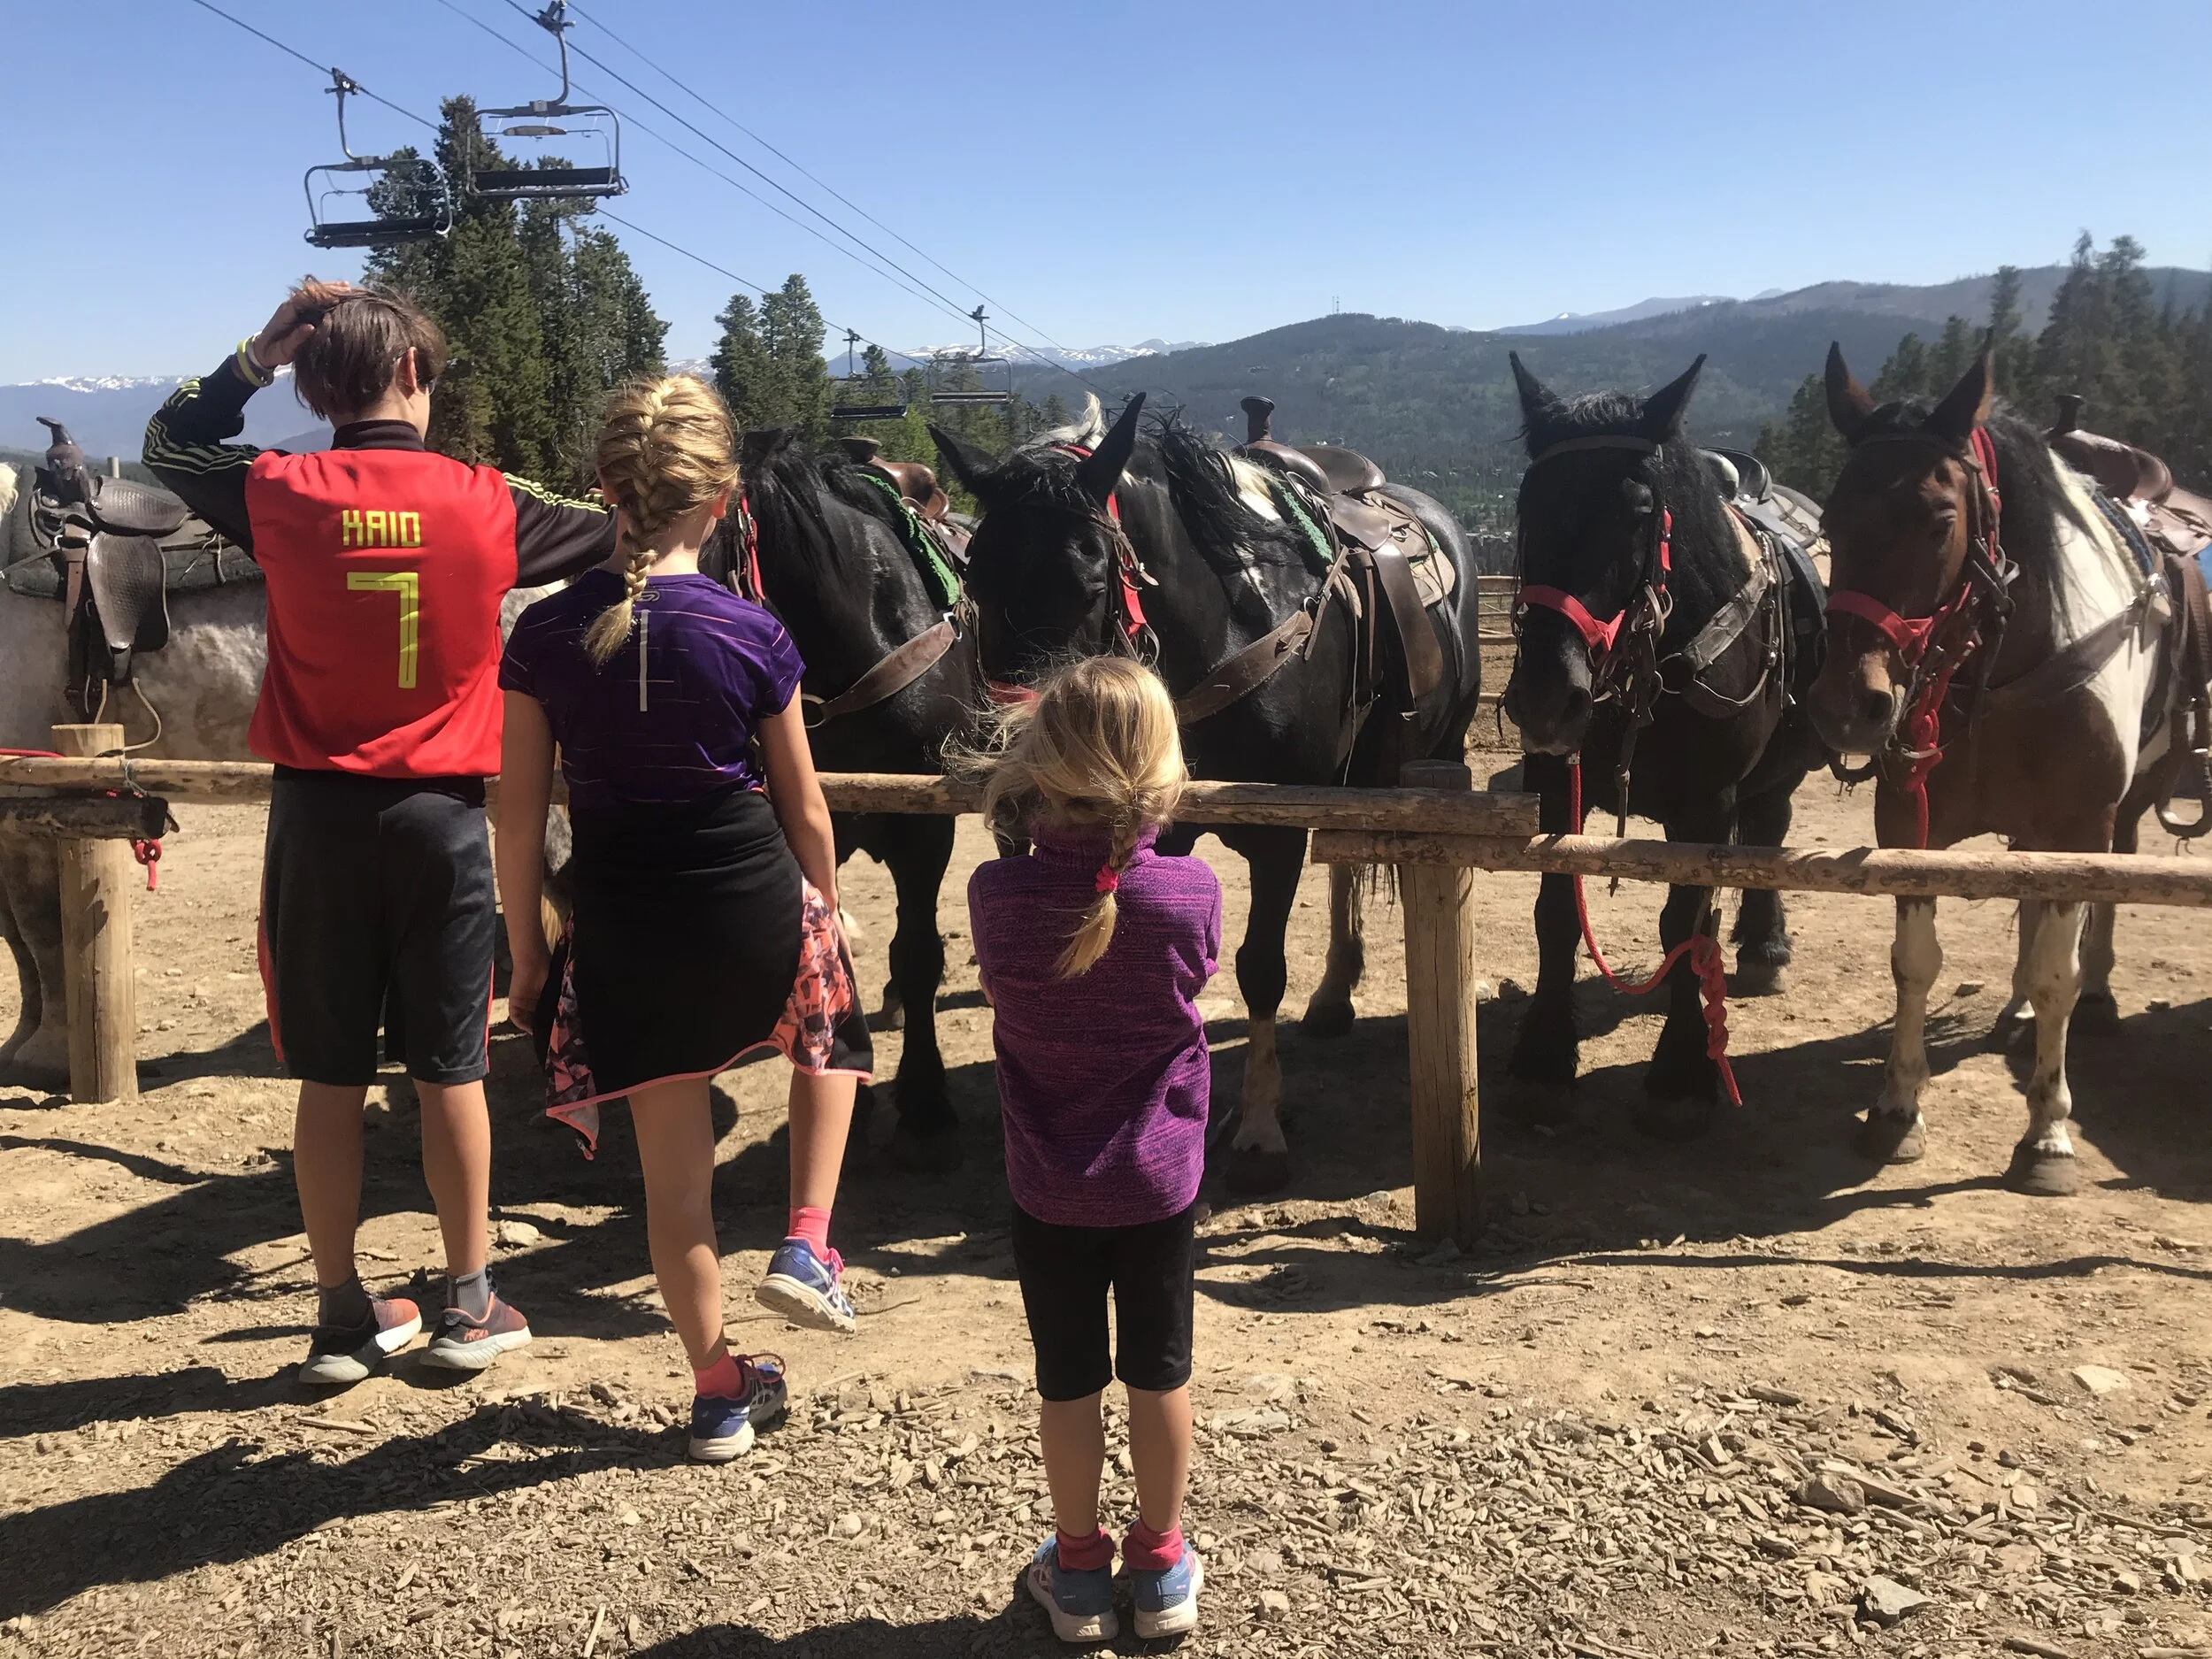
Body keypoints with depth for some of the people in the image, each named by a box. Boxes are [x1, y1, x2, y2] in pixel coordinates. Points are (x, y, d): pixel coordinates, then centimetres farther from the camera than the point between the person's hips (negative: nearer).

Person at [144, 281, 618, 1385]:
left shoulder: (278, 496, -3)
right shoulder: (486, 504, -5)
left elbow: (168, 442, 18)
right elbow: (613, 538, 12)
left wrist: (258, 352, 13)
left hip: (317, 809, 1)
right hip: (439, 811, -1)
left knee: (329, 1072, 9)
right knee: (448, 1065, 9)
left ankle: (343, 1314, 18)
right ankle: (468, 1303, 19)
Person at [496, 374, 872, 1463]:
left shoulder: (546, 634, -6)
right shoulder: (751, 634, -9)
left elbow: (520, 817, -2)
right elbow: (805, 811, -1)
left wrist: (526, 954, 10)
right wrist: (830, 923, 14)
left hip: (625, 935, 2)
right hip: (758, 917, -1)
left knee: (672, 1170, 15)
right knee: (832, 1035, 33)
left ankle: (720, 1392, 29)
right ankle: (807, 1246, 20)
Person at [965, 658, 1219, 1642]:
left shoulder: (996, 893, -19)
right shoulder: (1191, 893, -18)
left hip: (1048, 1182, 0)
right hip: (1161, 1173, 0)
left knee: (1068, 1374, 15)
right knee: (1159, 1365, 17)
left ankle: (1079, 1569, 31)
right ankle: (1162, 1566, 32)